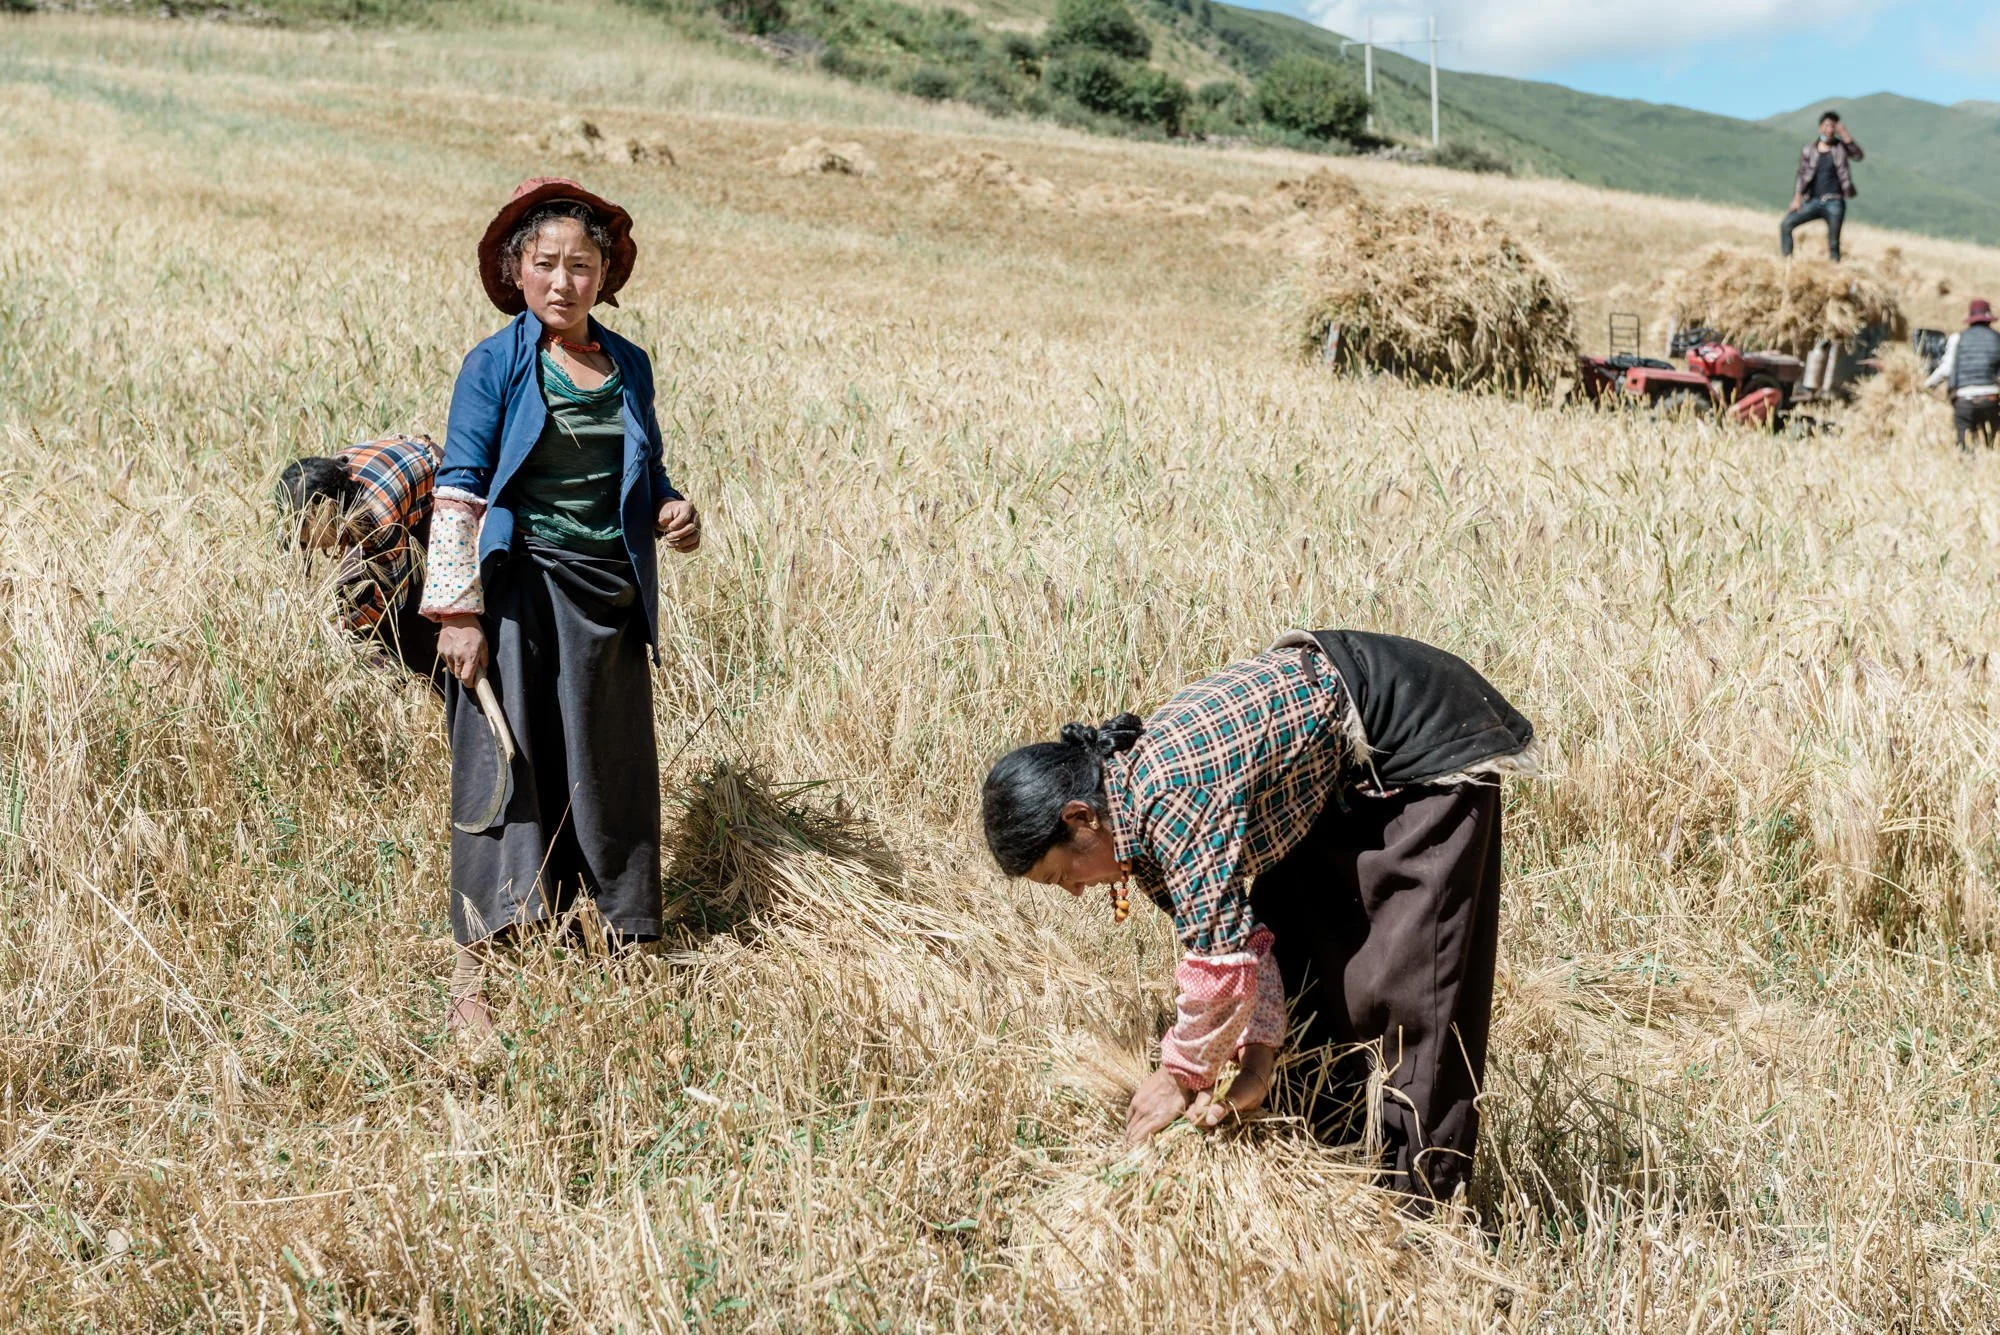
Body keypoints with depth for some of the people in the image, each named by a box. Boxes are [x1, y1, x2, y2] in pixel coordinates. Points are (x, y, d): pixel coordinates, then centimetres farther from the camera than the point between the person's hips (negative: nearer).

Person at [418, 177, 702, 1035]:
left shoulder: (629, 367, 9)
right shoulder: (496, 366, -4)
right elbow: (459, 492, -9)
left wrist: (671, 512, -3)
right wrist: (458, 610, -16)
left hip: (610, 599, 5)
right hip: (521, 593, -5)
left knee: (612, 772, 10)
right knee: (504, 766, -6)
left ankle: (621, 952, 23)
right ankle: (472, 972, -2)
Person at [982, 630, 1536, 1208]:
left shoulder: (1166, 798, -30)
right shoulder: (1137, 789, -2)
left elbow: (1223, 956, -28)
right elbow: (1240, 930, 0)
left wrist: (1183, 1075, -13)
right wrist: (1257, 1053, -9)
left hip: (1428, 742, -9)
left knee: (1407, 986, -7)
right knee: (1302, 951, 12)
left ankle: (1424, 1207, 3)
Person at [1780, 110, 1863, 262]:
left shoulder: (1841, 147, 3)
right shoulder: (1808, 151, 6)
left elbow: (1858, 156, -14)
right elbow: (1801, 175, 7)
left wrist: (1846, 136, -24)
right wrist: (1797, 197, -6)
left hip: (1834, 202, -2)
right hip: (1813, 201, 2)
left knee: (1833, 243, -2)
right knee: (1786, 224, -14)